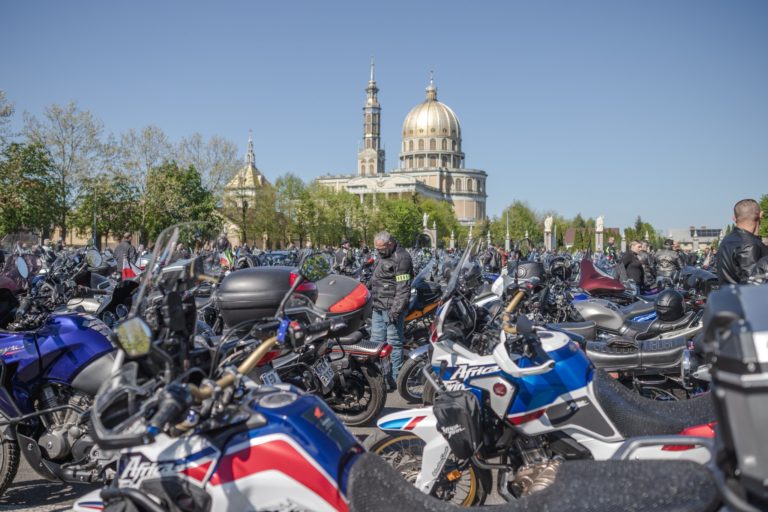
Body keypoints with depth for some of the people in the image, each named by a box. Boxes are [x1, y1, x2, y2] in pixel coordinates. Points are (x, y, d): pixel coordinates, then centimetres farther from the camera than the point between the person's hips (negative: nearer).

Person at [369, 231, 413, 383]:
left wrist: (396, 310, -24)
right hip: (379, 307, 10)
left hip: (392, 308, -10)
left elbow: (403, 288, -20)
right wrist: (372, 302, 25)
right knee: (376, 341, 12)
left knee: (394, 342, -4)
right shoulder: (383, 256, 15)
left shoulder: (401, 258, -15)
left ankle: (396, 378, 4)